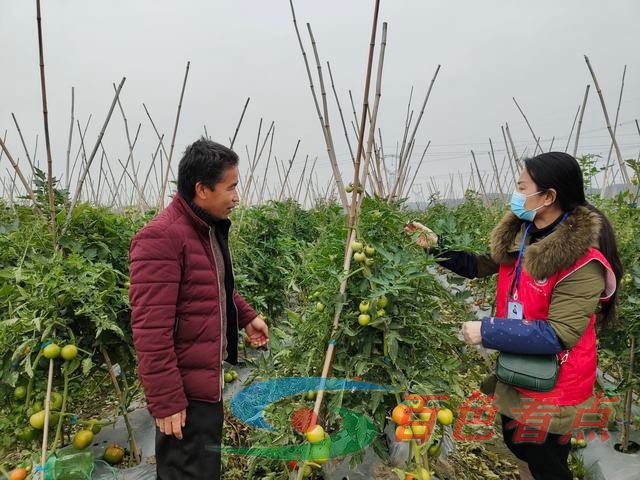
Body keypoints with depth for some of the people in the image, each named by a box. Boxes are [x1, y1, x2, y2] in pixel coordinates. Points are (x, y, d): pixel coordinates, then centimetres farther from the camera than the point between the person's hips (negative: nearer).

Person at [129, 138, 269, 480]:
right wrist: (165, 401, -22)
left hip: (210, 382, 10)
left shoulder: (210, 228, 8)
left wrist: (246, 315, 15)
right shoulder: (161, 238, -22)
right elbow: (150, 330, -24)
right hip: (185, 393, -9)